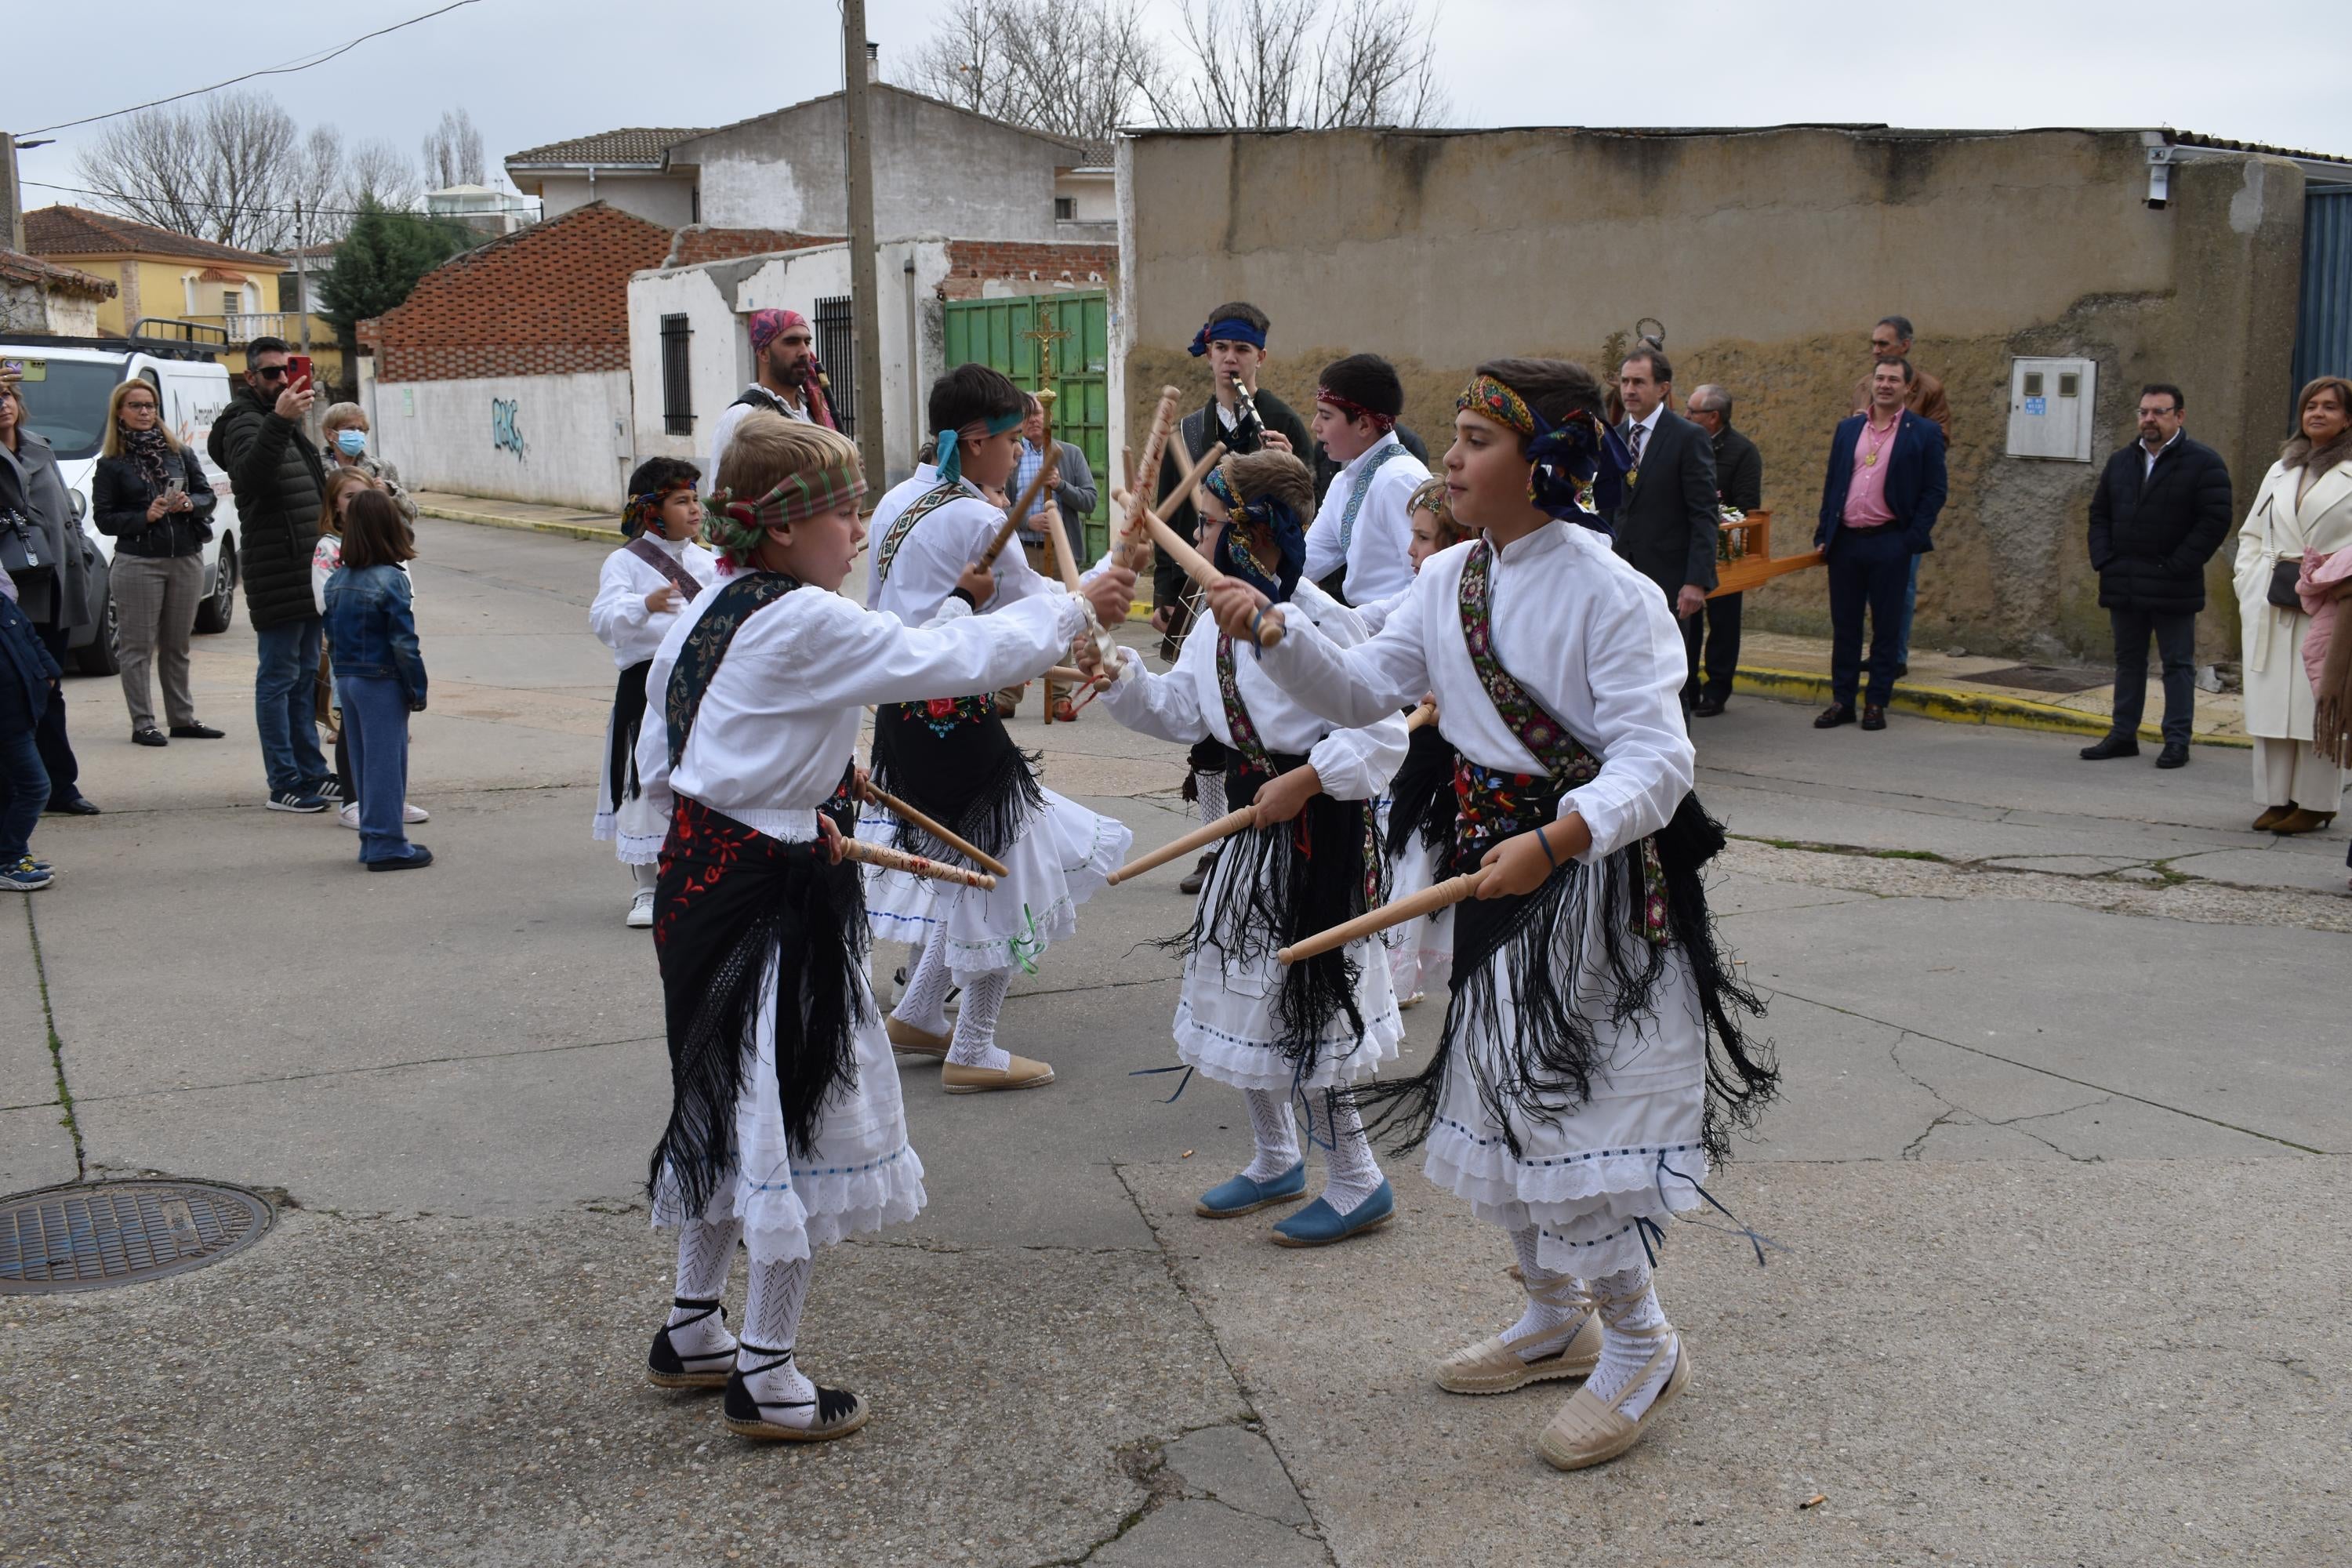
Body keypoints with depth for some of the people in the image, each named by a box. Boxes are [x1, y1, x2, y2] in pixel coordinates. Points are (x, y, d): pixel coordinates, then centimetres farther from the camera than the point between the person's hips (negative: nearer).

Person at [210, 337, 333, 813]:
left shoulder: (289, 422, 19)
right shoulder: (244, 422, -11)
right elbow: (250, 472, -33)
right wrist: (279, 420, -43)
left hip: (308, 571, 10)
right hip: (277, 573, -9)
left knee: (306, 675, 14)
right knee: (279, 677, -5)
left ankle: (311, 773, 21)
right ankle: (285, 783, -3)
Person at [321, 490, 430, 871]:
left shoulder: (336, 581, 5)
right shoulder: (391, 581, -16)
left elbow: (331, 633, 11)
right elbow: (403, 642, -17)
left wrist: (342, 674, 19)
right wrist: (418, 690, -10)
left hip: (346, 679, 7)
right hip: (381, 683, -7)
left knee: (363, 762, 14)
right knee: (385, 762, -1)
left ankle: (374, 840, 21)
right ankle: (386, 845, 2)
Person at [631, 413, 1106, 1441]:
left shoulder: (707, 613, 9)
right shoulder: (804, 625, -18)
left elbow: (660, 770, 13)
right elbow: (942, 663, -20)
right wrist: (1070, 608, -10)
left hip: (700, 875, 10)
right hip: (771, 902, -10)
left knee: (731, 1107, 22)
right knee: (798, 1115, 1)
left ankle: (691, 1331, 36)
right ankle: (767, 1378, 11)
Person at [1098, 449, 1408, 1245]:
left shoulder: (1321, 621, -20)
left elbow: (1382, 733, -20)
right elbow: (1179, 711, 8)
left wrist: (1305, 781, -27)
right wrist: (1118, 673, -6)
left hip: (1316, 827, -9)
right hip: (1254, 822, 9)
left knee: (1297, 1002, -2)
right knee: (1236, 989, 16)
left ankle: (1358, 1182, 15)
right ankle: (1276, 1162, 34)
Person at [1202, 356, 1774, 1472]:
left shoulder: (1608, 593, -19)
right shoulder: (1449, 579, 4)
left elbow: (1655, 764, -24)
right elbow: (1364, 692, 5)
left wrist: (1552, 842, -39)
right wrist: (1273, 631, -11)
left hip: (1595, 876, -8)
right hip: (1494, 872, 8)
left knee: (1568, 1111, -3)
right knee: (1496, 1101, 17)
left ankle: (1640, 1347, 19)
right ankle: (1556, 1319, 37)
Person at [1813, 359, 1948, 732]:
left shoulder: (1924, 433, 0)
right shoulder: (1848, 429, 12)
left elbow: (1934, 491, -1)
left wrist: (1912, 539, -10)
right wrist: (1824, 533, 5)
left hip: (1889, 543, -4)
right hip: (1845, 540, 4)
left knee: (1885, 627, 4)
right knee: (1844, 625, 8)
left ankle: (1876, 703, 12)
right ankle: (1841, 701, 15)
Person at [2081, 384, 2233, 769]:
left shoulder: (2204, 463, -5)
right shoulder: (2120, 462, 13)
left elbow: (2216, 520, -11)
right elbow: (2100, 514, 16)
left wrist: (2177, 567, -15)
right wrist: (2103, 561, 2)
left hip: (2173, 589, -5)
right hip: (2124, 586, 5)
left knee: (2178, 663, 2)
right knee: (2128, 661, 12)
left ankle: (2177, 741, 6)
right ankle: (2123, 734, 19)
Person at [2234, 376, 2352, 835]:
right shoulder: (2280, 470, 19)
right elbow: (2251, 533, 21)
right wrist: (2247, 588, 10)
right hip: (2270, 604, 5)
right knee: (2270, 703, 5)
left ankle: (2315, 803, 3)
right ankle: (2277, 798, 12)